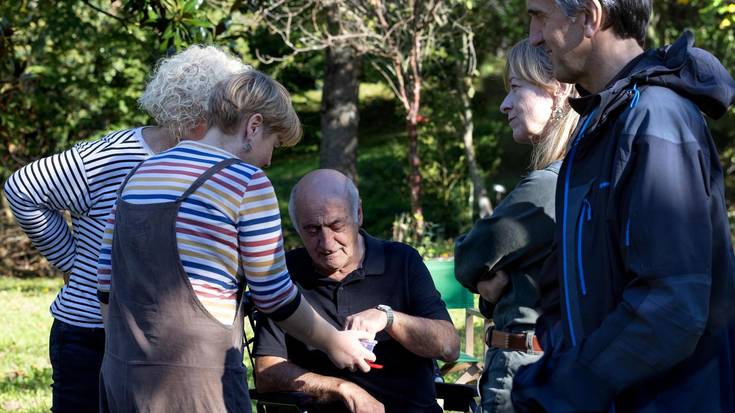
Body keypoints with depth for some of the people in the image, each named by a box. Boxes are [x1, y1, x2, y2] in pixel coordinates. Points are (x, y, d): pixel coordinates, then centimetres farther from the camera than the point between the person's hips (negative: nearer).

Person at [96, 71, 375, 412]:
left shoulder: (138, 175, 12)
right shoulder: (247, 183, -7)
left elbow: (107, 283, 13)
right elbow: (274, 295, -3)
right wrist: (333, 343, 12)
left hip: (119, 373, 7)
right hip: (198, 383, -7)